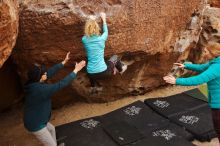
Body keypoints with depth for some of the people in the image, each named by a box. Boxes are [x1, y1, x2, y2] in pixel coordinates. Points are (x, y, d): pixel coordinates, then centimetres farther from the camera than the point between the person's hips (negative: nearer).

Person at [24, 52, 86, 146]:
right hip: (36, 124, -10)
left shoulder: (34, 84, -6)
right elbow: (61, 84, -30)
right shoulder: (40, 89, -33)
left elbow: (50, 72, 1)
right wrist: (76, 70, -22)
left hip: (34, 120, 10)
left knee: (51, 129, 33)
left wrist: (64, 62, 6)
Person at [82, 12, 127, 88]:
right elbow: (105, 31, 16)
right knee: (115, 57, 28)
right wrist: (104, 19, 31)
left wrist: (90, 21, 32)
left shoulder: (84, 40, -4)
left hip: (91, 74, 2)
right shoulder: (101, 39, -9)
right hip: (103, 72, -1)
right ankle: (120, 69, 56)